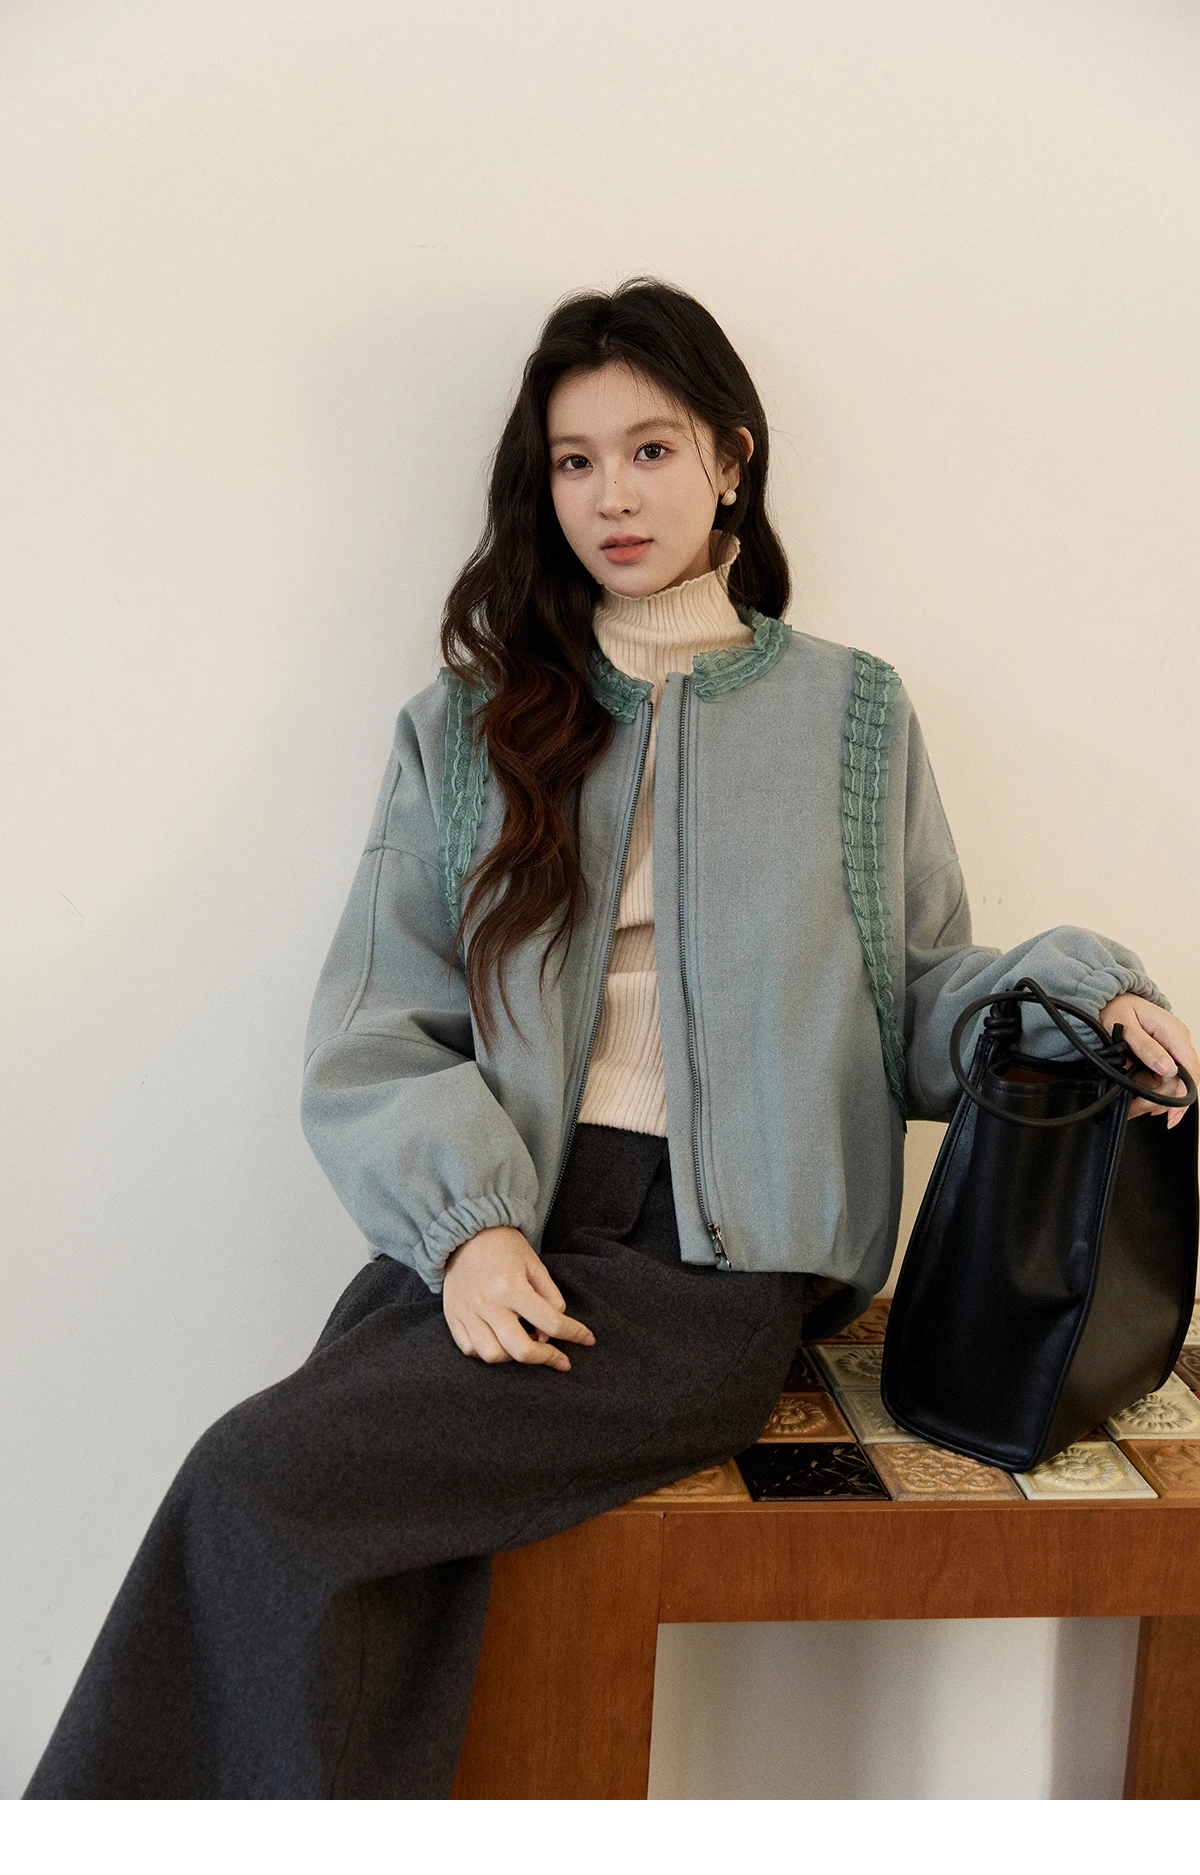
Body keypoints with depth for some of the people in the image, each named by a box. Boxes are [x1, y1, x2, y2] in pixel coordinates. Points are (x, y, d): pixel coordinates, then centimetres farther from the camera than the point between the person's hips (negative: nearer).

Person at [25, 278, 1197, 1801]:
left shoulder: (849, 715, 13)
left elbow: (916, 997, 15)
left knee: (258, 1484, -20)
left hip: (716, 1265, -2)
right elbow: (373, 1029, 7)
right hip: (485, 1239, 3)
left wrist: (1078, 993, -5)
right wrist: (465, 1219, -10)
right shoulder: (463, 731, 15)